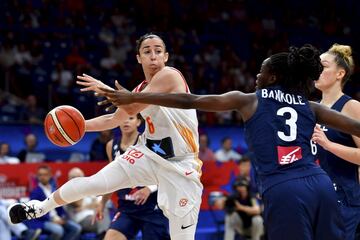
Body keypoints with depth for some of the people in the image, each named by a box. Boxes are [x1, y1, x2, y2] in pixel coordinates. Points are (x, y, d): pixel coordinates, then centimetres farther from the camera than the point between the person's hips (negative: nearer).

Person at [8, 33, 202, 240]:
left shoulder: (170, 75, -16)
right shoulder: (141, 90, 7)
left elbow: (132, 108, -24)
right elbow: (113, 119, 21)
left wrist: (106, 89, -12)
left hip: (180, 166, -6)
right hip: (148, 154, 6)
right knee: (91, 184, 1)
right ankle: (42, 207, 25)